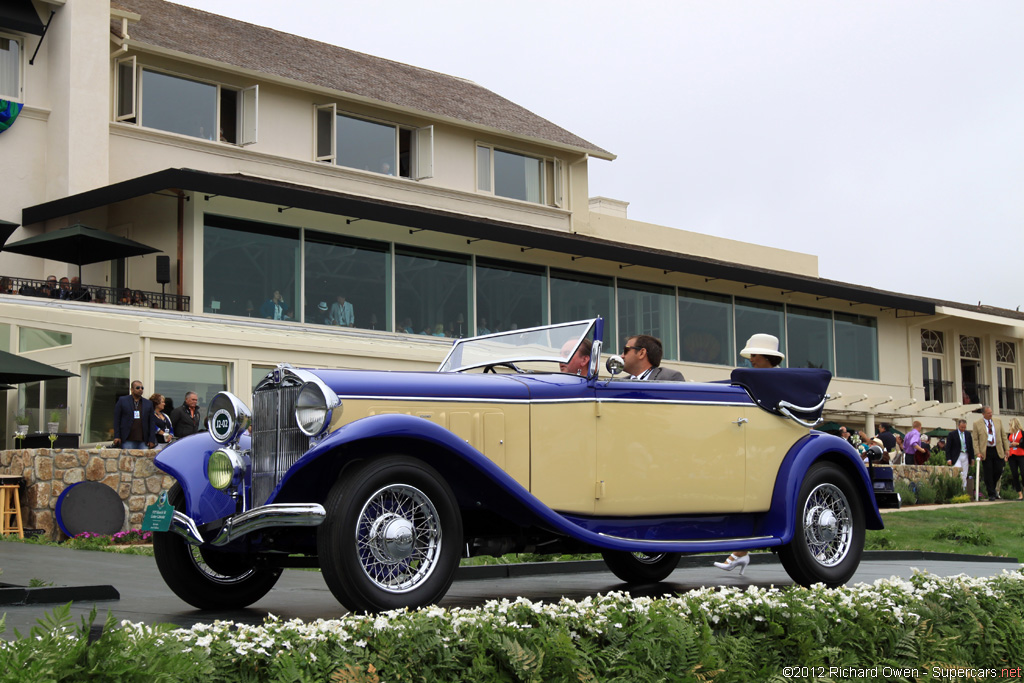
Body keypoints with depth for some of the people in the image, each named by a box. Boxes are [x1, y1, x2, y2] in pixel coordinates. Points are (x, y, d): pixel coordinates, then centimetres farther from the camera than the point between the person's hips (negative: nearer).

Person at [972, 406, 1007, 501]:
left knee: (999, 471, 1)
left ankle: (992, 487, 27)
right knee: (988, 474, -2)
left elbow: (1004, 436, 11)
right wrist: (977, 452, -11)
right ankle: (991, 494, 5)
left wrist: (1006, 450, 6)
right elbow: (975, 439, -1)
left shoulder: (998, 421, 9)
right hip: (985, 452, -2)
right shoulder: (977, 424, 0)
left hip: (998, 450, 2)